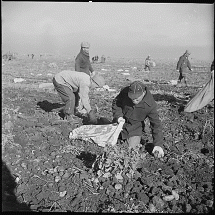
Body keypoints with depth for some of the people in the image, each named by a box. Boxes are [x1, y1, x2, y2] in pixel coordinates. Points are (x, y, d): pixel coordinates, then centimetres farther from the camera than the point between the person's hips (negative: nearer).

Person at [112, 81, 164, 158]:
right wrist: (118, 116, -24)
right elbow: (115, 103, -6)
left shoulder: (150, 105, -29)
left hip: (135, 127, -2)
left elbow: (156, 124, -22)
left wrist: (158, 144, -25)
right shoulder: (124, 92, -26)